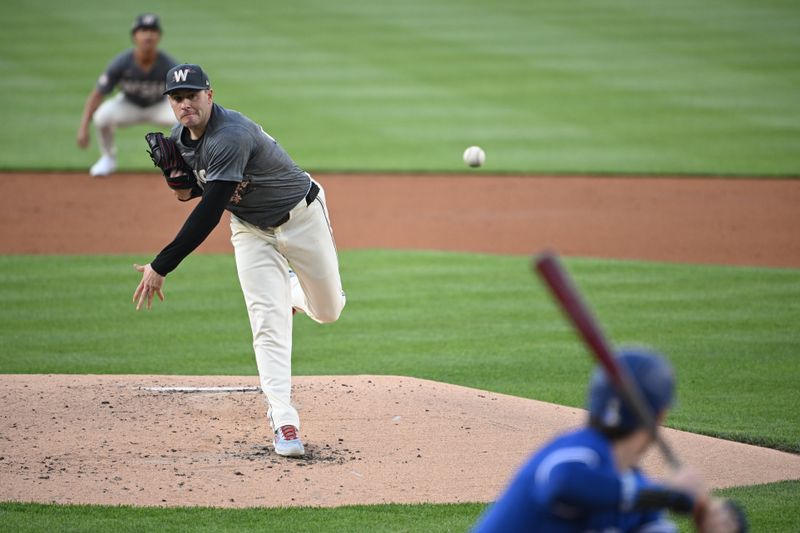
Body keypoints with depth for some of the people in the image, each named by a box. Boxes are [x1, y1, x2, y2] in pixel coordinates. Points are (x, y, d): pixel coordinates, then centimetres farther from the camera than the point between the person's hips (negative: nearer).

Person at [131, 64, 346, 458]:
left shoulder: (230, 136, -36)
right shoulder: (180, 138, -8)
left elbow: (209, 213, -42)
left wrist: (161, 266, -44)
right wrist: (188, 188, -16)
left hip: (300, 215, -5)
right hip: (250, 230, 5)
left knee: (327, 312, 10)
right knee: (268, 324, -10)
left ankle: (293, 289, 44)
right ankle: (284, 422, -13)